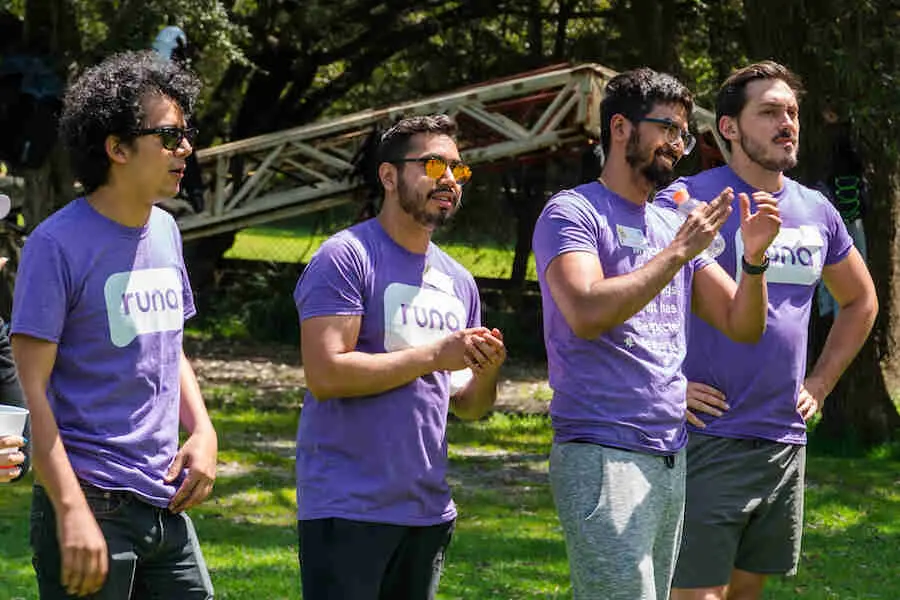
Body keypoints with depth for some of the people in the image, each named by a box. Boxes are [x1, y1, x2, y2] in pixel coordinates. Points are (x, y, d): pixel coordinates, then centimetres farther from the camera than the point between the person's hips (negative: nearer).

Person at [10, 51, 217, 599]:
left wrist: (202, 431, 7)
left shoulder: (165, 231, 12)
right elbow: (33, 387, -13)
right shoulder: (59, 244, -10)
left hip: (166, 503, 7)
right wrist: (71, 511, -20)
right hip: (94, 505, -7)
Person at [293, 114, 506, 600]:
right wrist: (434, 355, -16)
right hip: (348, 507, -8)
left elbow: (469, 407, 20)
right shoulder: (345, 258, -7)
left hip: (428, 511, 8)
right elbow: (324, 373, -18)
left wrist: (486, 373, -4)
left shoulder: (457, 281, 16)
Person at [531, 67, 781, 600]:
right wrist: (680, 252, -17)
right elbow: (587, 314, -21)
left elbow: (744, 326, 14)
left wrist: (755, 257, -5)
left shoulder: (674, 224, 16)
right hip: (602, 456, -8)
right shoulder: (572, 213, -4)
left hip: (670, 458, 8)